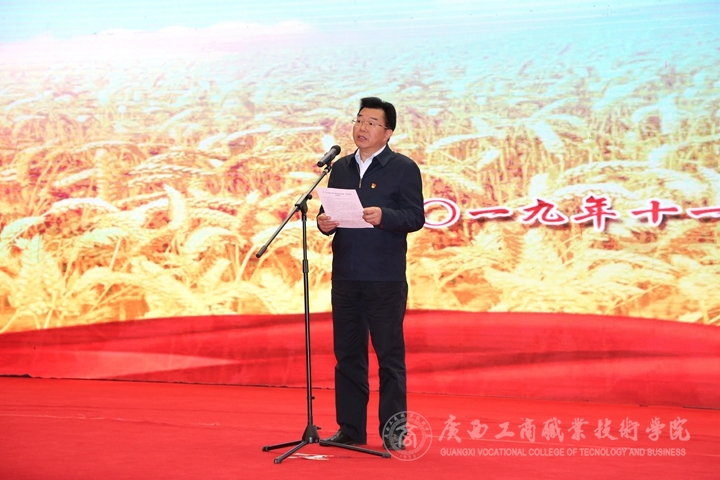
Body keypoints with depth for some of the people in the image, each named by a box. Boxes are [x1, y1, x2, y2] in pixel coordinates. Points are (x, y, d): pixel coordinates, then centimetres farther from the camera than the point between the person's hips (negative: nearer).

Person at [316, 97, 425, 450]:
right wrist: (324, 223, -5)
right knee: (347, 354, 8)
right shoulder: (340, 169, 15)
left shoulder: (403, 168, -1)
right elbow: (330, 212, 17)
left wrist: (383, 217, -24)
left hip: (385, 278, -5)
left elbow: (415, 217, -8)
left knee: (389, 354, 0)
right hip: (345, 276, 5)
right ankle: (350, 429, 16)